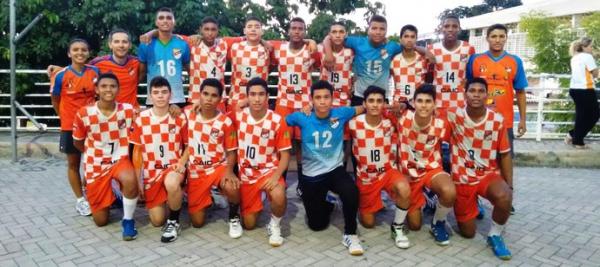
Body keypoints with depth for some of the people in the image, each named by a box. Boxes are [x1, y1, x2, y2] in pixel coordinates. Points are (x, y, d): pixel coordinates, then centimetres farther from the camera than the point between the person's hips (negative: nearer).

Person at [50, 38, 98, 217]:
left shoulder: (96, 72, -3)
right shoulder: (60, 76, -10)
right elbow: (55, 102, 0)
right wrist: (67, 118, 5)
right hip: (70, 126, -2)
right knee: (73, 163, 9)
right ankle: (80, 200, 21)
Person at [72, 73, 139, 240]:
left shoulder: (128, 110, -10)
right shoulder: (83, 114, -10)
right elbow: (77, 142, 6)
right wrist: (94, 153, 7)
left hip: (120, 160, -1)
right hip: (95, 166, 1)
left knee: (130, 180, -39)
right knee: (101, 221, 5)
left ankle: (128, 220, -12)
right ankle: (109, 197, 40)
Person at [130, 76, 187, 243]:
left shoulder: (180, 118, -3)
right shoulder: (141, 119, -1)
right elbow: (137, 151, 4)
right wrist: (138, 181, 1)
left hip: (173, 167, -2)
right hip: (151, 172, 2)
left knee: (171, 183, -40)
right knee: (157, 221, -2)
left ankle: (174, 221, -13)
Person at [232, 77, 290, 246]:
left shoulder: (277, 121, -12)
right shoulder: (238, 117, -7)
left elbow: (285, 154, -9)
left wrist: (276, 176, -24)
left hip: (269, 171, -2)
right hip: (246, 174, 3)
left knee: (279, 196, -36)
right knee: (249, 224, 5)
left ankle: (274, 225, -4)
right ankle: (256, 203, 39)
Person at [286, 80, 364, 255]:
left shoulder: (340, 114, -8)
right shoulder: (302, 118, -11)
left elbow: (362, 108, 7)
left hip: (335, 170, 0)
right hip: (311, 176, 0)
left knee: (351, 192, -35)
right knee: (317, 225, 8)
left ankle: (350, 234, -9)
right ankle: (325, 202, 44)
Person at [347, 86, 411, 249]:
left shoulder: (390, 122, -12)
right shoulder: (354, 124, -16)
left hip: (388, 171, 0)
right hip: (365, 177, 0)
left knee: (404, 190, -34)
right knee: (368, 223, 7)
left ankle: (397, 228, -7)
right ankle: (362, 204, 43)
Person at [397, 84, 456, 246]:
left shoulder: (441, 125, -16)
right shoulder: (403, 119, -16)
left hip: (432, 170, -1)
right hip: (409, 173, 1)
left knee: (450, 193, -36)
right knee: (414, 225, 3)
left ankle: (438, 223, -3)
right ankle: (422, 200, 37)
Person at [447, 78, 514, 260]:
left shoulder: (497, 120, -8)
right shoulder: (453, 116, -11)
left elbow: (505, 155, 0)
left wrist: (510, 186, -5)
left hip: (489, 175, 0)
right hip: (462, 178, 0)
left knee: (504, 198, -35)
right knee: (468, 233, 5)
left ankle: (494, 235, -5)